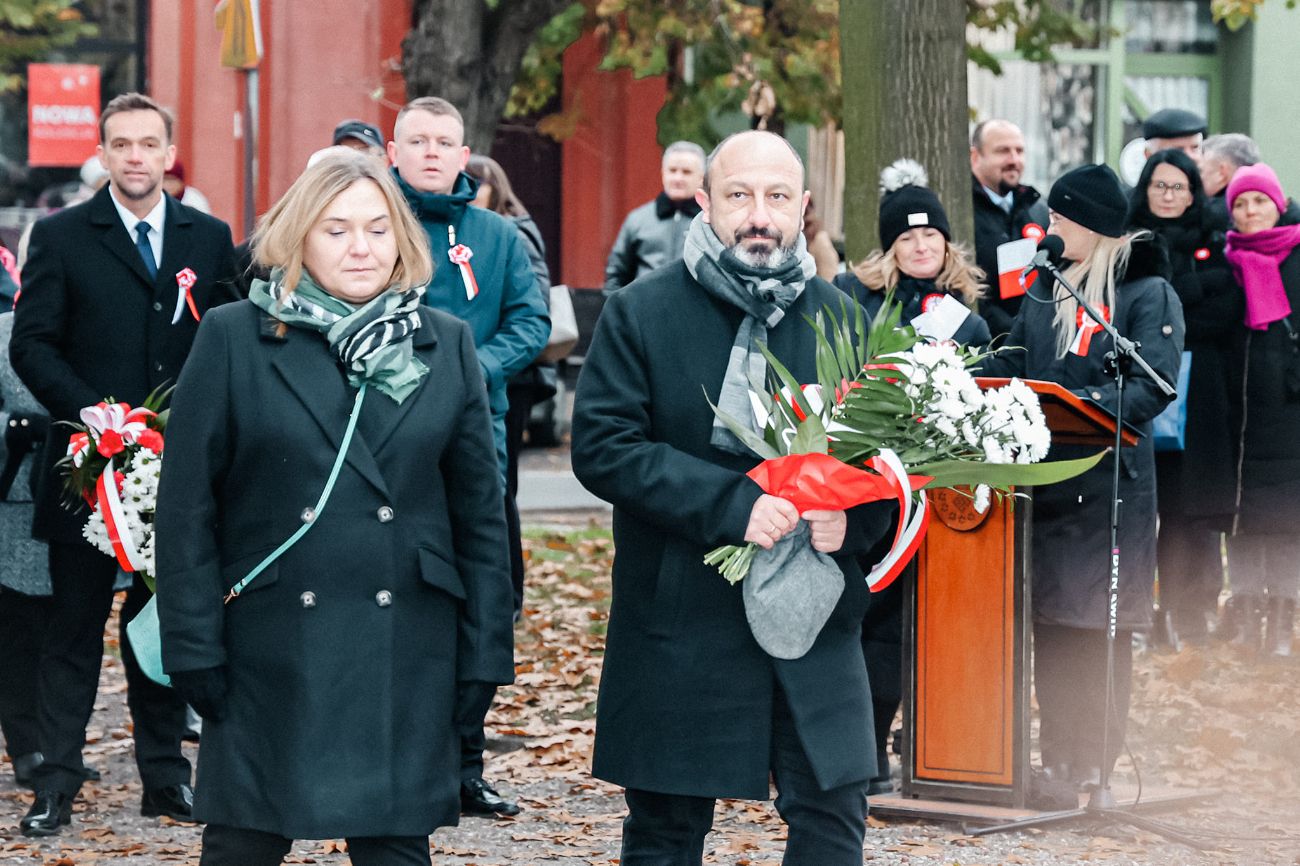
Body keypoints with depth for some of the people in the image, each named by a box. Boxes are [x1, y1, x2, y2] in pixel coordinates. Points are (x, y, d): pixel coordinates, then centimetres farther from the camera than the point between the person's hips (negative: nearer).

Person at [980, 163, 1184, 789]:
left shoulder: (1148, 294, -5)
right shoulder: (1046, 287, 16)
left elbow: (1152, 386, -16)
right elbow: (1010, 362, 15)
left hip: (1110, 482, -6)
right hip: (1042, 475, 6)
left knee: (1101, 629, -2)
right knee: (1046, 623, 6)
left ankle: (1093, 768, 3)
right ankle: (1056, 762, 14)